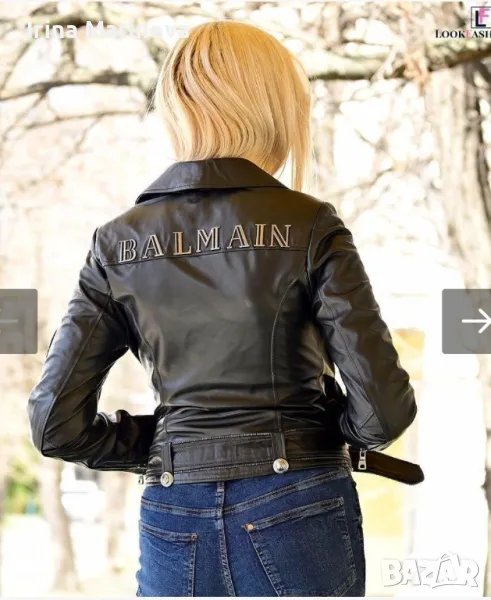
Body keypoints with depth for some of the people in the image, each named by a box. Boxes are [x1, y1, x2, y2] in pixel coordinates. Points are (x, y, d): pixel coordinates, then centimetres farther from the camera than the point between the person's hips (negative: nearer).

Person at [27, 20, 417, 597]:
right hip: (297, 512, -3)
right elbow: (384, 409, -11)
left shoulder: (118, 243, 3)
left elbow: (57, 424, 1)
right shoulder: (308, 226, -6)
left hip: (174, 525, 3)